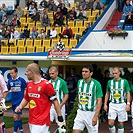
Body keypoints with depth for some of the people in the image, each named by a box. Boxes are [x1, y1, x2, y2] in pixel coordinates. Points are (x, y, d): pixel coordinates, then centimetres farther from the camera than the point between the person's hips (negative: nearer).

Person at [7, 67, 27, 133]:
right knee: (18, 116, 16)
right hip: (13, 101, 5)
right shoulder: (10, 80, 2)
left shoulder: (21, 80, -11)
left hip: (20, 101, -5)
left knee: (15, 116, -10)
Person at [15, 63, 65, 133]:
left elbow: (55, 101, -9)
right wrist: (20, 107, 2)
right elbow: (26, 98, 21)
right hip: (31, 121, 7)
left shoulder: (46, 84, -13)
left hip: (42, 122, -7)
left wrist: (60, 117, -9)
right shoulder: (29, 84, 9)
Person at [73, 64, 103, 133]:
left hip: (91, 113, -4)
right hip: (80, 112, 4)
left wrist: (95, 117, -20)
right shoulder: (79, 82, 3)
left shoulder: (96, 84, -12)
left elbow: (99, 101, -14)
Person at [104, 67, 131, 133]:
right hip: (112, 104, 1)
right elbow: (107, 93, 13)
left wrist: (128, 104, -8)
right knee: (110, 123, -9)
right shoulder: (110, 82, 4)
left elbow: (128, 93, 2)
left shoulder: (124, 81, -2)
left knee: (120, 123, 5)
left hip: (121, 105, -1)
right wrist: (105, 104, 7)